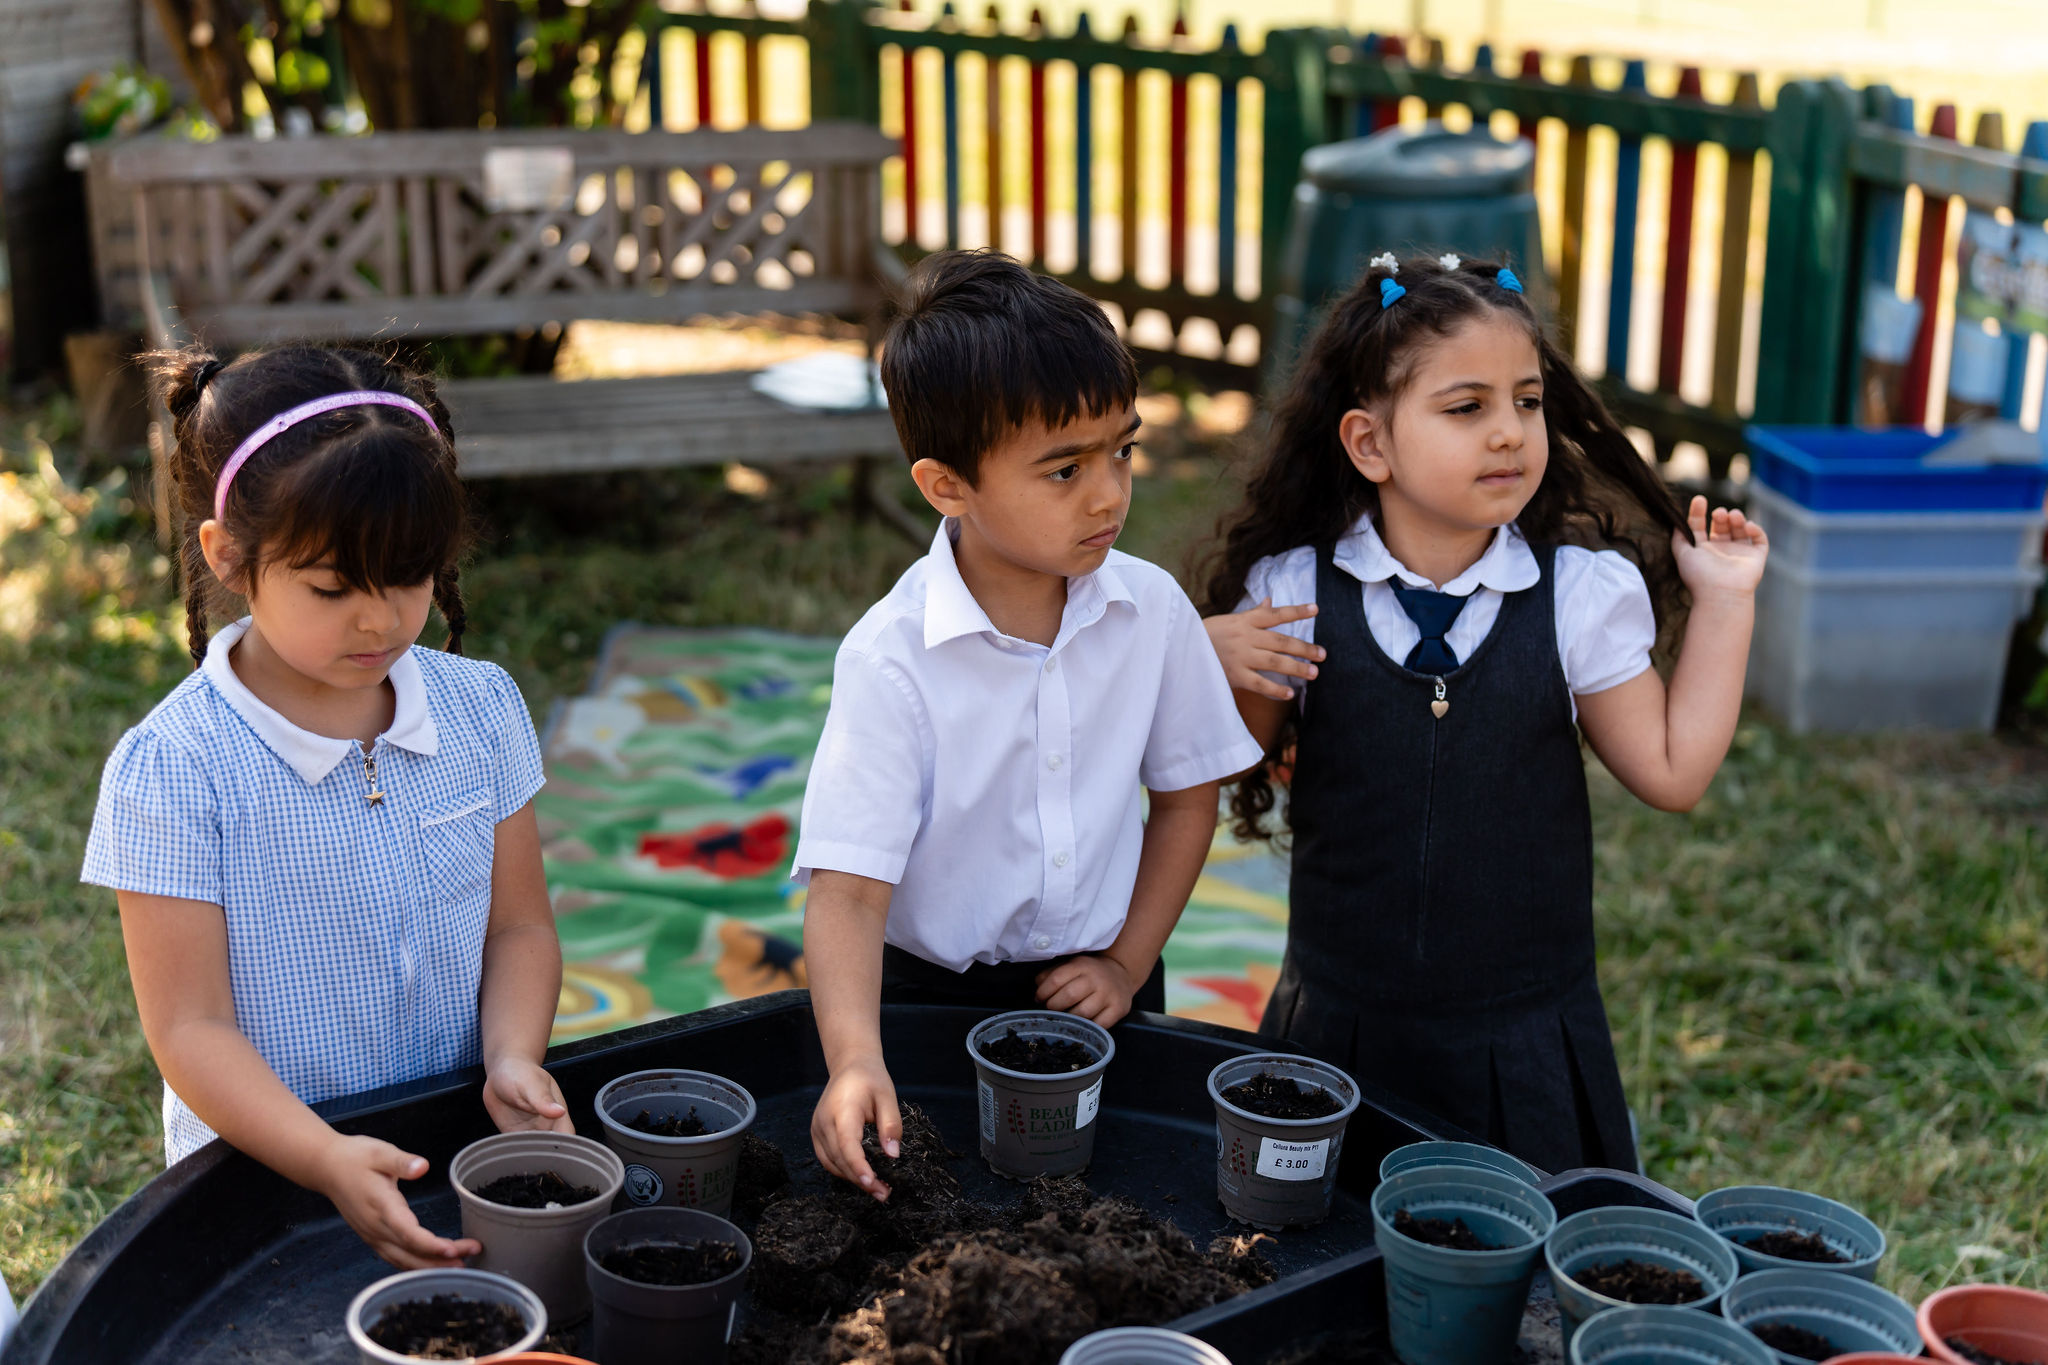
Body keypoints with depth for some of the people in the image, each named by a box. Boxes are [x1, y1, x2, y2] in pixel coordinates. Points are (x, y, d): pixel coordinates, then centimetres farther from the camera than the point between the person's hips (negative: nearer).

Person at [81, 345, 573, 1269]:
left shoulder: (479, 710, 2)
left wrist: (512, 1061, -9)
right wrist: (329, 1163, -24)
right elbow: (190, 1027, -11)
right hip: (265, 1167, -2)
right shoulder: (172, 770, -11)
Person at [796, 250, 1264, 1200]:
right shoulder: (892, 659, -21)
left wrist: (1127, 963, -2)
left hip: (1093, 993, 3)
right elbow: (849, 884, -24)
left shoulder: (1152, 612, -8)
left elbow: (1186, 797, 5)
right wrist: (856, 1061, -38)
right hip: (932, 1000, -3)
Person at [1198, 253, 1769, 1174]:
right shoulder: (1294, 594, -7)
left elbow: (1672, 772, -2)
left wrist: (1723, 605, -2)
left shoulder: (1582, 595, -6)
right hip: (1344, 1028, 0)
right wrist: (1213, 668, -17)